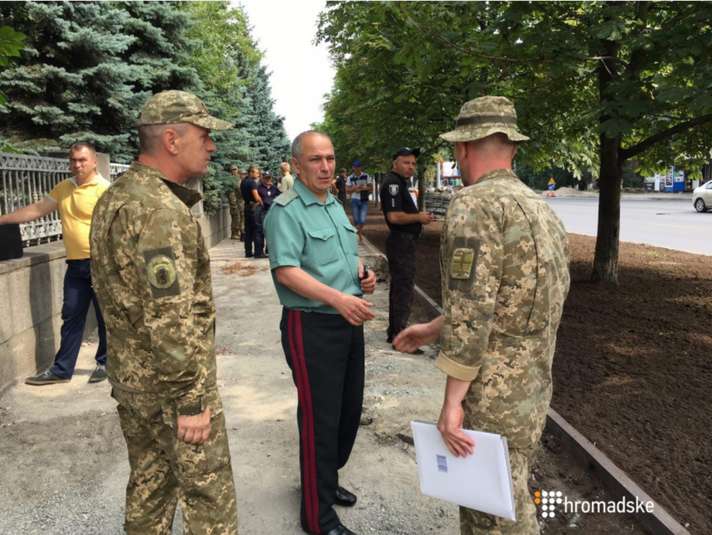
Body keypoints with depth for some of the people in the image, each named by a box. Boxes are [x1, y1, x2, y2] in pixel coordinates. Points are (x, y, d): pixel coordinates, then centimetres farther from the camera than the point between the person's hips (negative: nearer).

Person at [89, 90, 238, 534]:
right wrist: (189, 401, -22)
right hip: (172, 383, -9)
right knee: (210, 493, 6)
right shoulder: (161, 211, -24)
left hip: (130, 376, 9)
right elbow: (170, 320, -27)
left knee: (149, 484, 21)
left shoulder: (115, 198, 8)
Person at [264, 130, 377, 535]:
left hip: (351, 322, 9)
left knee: (350, 409, 19)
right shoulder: (286, 210, -13)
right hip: (312, 326, -8)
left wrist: (363, 274, 2)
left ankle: (327, 479, 41)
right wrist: (338, 298, -32)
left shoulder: (336, 206, 14)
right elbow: (286, 271, -23)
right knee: (320, 418, 1)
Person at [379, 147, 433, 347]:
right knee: (404, 289, -7)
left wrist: (420, 216, 9)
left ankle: (394, 331, 27)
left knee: (398, 286, 16)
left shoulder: (402, 182, 17)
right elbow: (394, 216, -25)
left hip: (404, 241, 11)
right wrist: (418, 217, -14)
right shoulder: (392, 182, -15)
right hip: (401, 241, -11)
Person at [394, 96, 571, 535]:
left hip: (494, 396, -9)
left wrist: (452, 402, -16)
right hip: (533, 388, 9)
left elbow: (471, 314, -24)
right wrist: (433, 329, 21)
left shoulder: (475, 204, -18)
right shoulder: (541, 209, 11)